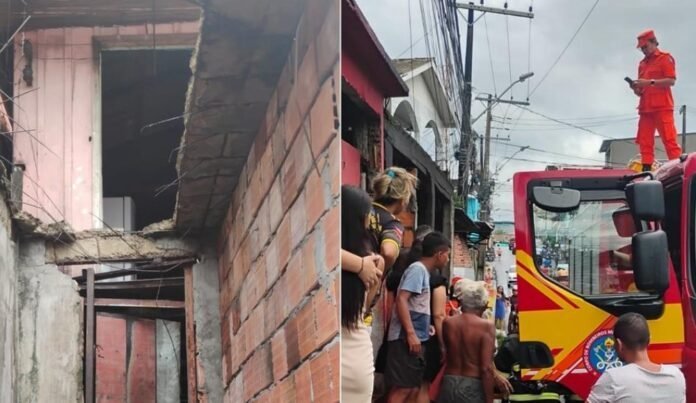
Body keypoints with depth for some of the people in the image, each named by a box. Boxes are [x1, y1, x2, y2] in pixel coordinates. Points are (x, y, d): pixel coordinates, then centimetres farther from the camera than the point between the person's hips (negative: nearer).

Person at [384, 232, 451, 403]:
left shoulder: (424, 271, 19)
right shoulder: (418, 269, -9)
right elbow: (401, 299, -20)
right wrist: (411, 333, -25)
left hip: (415, 340, 10)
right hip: (406, 339, -10)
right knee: (402, 389, -12)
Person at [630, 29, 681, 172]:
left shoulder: (665, 58, 3)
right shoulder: (642, 64, 22)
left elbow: (671, 80, -9)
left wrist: (650, 82, -16)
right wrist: (637, 89, 3)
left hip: (662, 107, -7)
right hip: (645, 108, 7)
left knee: (669, 139, -12)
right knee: (644, 141, 0)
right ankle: (646, 170, -2)